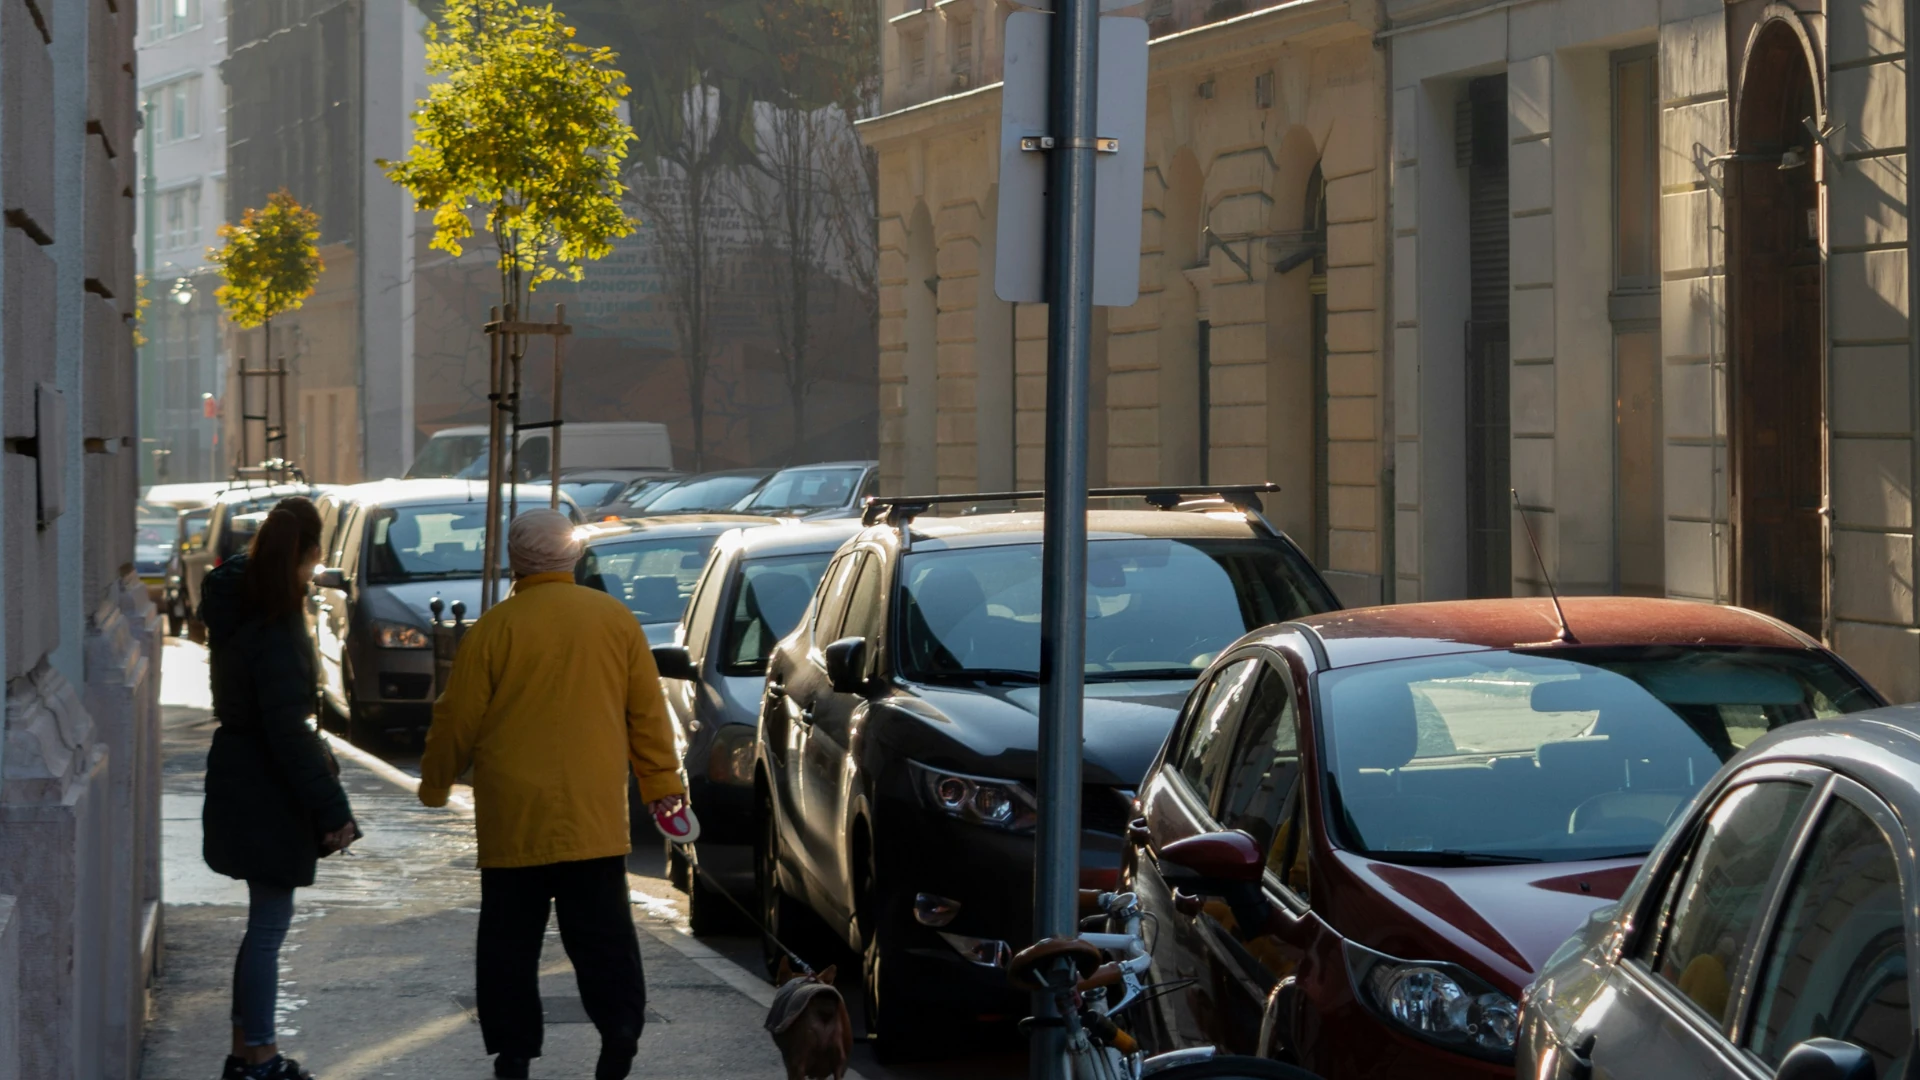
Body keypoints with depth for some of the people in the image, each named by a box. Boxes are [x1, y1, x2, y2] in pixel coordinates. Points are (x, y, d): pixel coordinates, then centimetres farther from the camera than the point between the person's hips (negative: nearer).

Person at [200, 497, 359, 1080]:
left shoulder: (238, 607, 4)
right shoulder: (276, 630, -23)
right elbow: (287, 730, -23)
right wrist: (330, 808, -19)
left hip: (240, 782, 10)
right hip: (265, 792, -10)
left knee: (266, 921, 18)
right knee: (269, 923, 0)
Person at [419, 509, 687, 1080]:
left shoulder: (496, 627, -7)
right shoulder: (615, 619, 2)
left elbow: (458, 718, -2)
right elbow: (648, 708, 6)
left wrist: (435, 782, 13)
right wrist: (662, 781, 14)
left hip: (513, 815, -2)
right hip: (595, 814, 2)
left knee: (511, 936, 7)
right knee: (602, 928, 6)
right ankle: (621, 1024, -10)